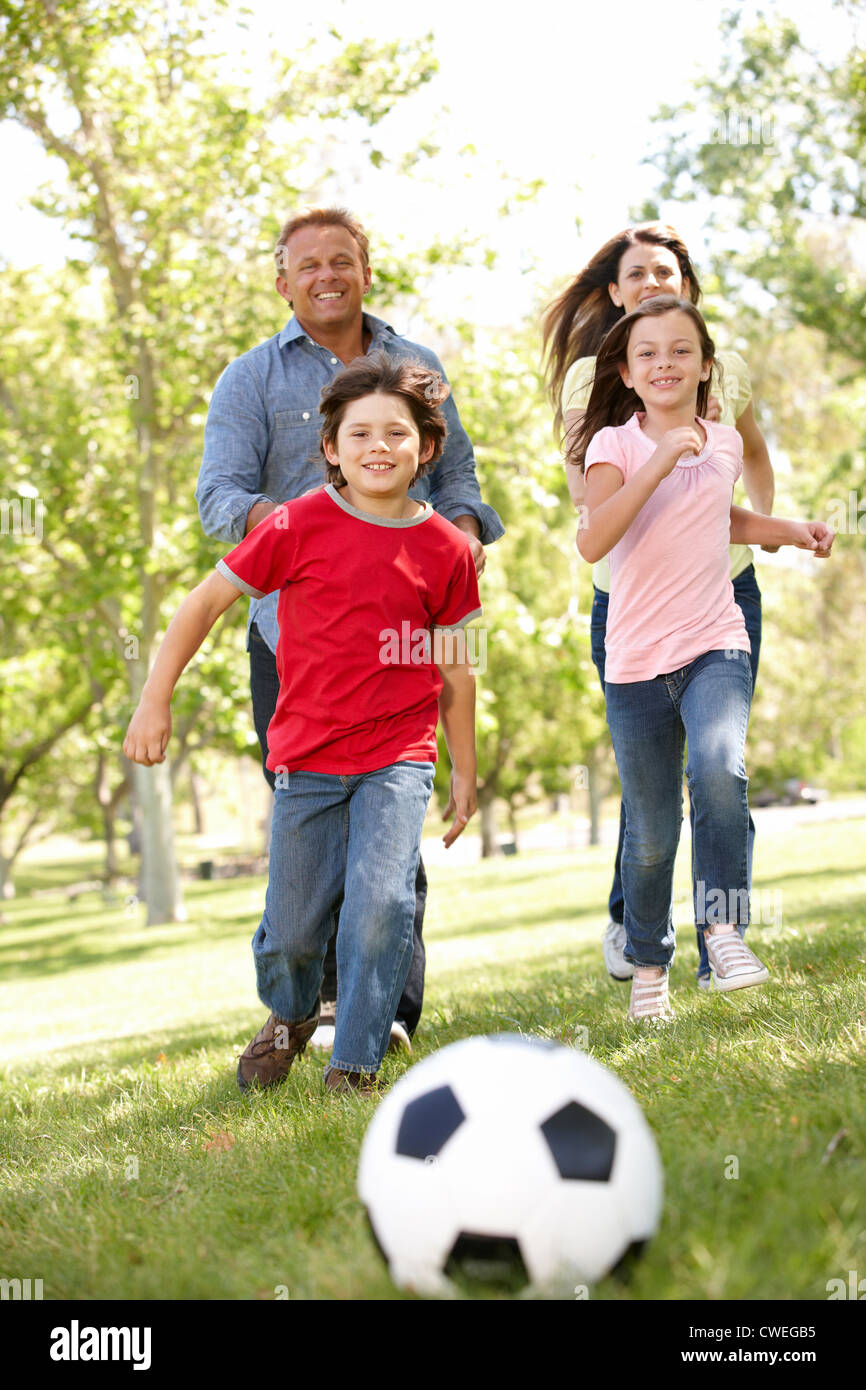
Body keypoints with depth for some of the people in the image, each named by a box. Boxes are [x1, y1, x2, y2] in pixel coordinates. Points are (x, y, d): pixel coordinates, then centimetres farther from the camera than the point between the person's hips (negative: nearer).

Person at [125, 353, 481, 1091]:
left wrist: (465, 769, 13)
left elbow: (455, 667, 8)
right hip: (308, 755, 0)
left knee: (381, 903, -18)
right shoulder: (298, 526, -9)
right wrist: (155, 701, -1)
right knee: (293, 927, 8)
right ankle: (290, 1014, 43)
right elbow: (205, 601, 0)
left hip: (398, 756, 0)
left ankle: (355, 1063, 2)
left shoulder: (445, 548, -3)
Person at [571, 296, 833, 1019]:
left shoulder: (725, 443, 8)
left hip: (715, 647, 2)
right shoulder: (616, 444, -5)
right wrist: (660, 462, -26)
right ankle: (649, 966, 27)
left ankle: (725, 928, -13)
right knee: (651, 833, 6)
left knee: (719, 771, -28)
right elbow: (592, 541, -22)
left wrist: (791, 529, 16)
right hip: (636, 661, -2)